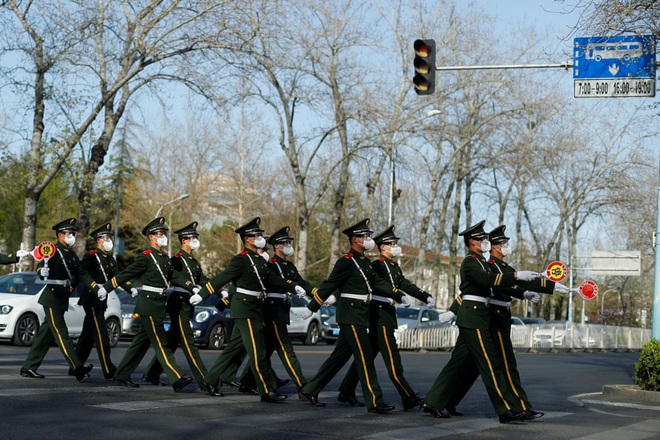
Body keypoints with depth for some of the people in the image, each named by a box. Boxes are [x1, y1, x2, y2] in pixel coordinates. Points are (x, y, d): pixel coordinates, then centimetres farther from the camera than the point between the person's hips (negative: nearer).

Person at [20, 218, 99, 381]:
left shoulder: (72, 254, 15)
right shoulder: (53, 251, -9)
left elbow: (82, 274, 11)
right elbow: (41, 268, -21)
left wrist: (97, 289, 0)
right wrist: (43, 271, -45)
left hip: (62, 299, 9)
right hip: (52, 298, -9)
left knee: (47, 334, 11)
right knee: (61, 333, -10)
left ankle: (29, 367, 18)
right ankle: (78, 369, -17)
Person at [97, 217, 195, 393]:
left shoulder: (165, 258, 15)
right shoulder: (145, 257, -10)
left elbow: (175, 276, 10)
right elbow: (126, 274, -8)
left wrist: (193, 288, -3)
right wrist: (106, 288, -6)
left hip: (159, 305, 9)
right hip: (149, 304, -9)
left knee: (142, 342, 12)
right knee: (160, 342, -9)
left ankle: (122, 376, 20)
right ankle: (177, 379, -14)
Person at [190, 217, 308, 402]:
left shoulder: (259, 260, 14)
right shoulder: (241, 260, -13)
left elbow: (272, 278, 15)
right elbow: (221, 279, -15)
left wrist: (293, 287, 5)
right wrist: (201, 295, -15)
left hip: (255, 308, 9)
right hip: (245, 308, -9)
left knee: (235, 348, 13)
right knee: (257, 351, -8)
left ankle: (210, 381, 21)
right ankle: (267, 391, -6)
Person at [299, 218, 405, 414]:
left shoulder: (365, 262, 15)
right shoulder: (346, 262, -13)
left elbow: (378, 283, 16)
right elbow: (328, 286, -12)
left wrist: (400, 296, 6)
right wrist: (311, 309, -10)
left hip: (360, 315, 9)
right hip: (351, 315, -9)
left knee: (340, 356, 13)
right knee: (365, 358, -8)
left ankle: (310, 390, 20)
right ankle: (374, 402, -5)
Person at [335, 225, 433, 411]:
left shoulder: (395, 268, 17)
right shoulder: (377, 265, -10)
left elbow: (405, 285, 11)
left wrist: (427, 297, -3)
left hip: (388, 314, 9)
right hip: (379, 314, -9)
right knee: (392, 358, -9)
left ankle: (346, 392, 18)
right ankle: (409, 398, -11)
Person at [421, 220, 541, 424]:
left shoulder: (480, 261, 20)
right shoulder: (470, 261, -11)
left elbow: (497, 281, 19)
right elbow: (487, 280, -28)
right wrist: (516, 275, -30)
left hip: (474, 317, 10)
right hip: (473, 316, -10)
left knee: (459, 361, 11)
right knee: (490, 363, -9)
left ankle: (433, 402, 15)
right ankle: (507, 410, -8)